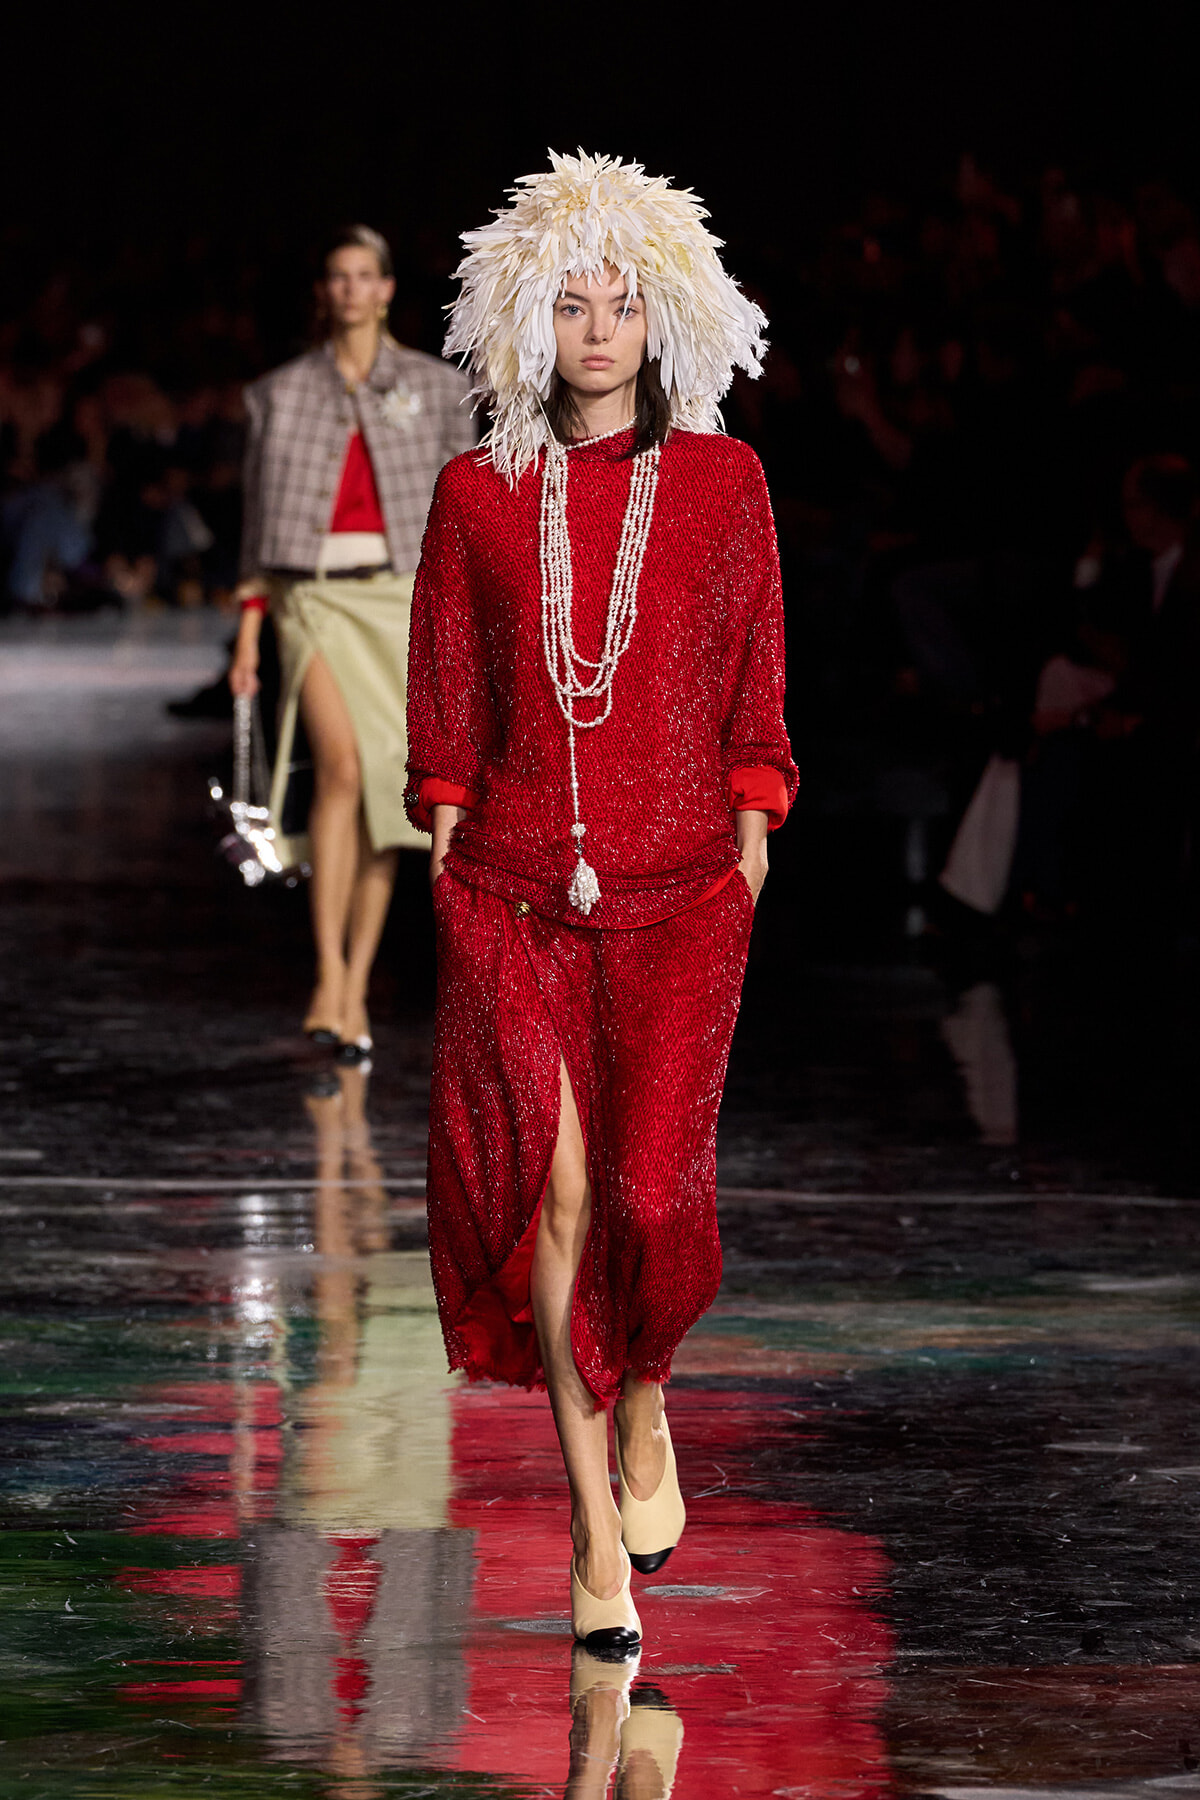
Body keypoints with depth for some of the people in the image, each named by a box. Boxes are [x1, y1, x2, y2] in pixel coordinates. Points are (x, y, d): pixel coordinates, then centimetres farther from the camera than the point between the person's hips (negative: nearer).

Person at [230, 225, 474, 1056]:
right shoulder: (282, 394, 10)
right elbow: (260, 520, 11)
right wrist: (249, 630, 6)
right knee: (341, 763, -23)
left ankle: (357, 988, 10)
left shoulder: (436, 388, 8)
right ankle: (327, 976, -25)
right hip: (316, 600, -1)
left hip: (404, 599, 1)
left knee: (382, 796, 1)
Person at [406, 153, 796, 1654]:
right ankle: (593, 1523, -3)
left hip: (677, 884, 0)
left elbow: (754, 696, 7)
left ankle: (641, 1402, 22)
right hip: (511, 887, 0)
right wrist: (447, 861, 4)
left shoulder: (720, 484, 5)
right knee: (553, 1174, -12)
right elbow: (444, 708, 10)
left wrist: (748, 864, 1)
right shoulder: (478, 495, 6)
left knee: (650, 1183, -11)